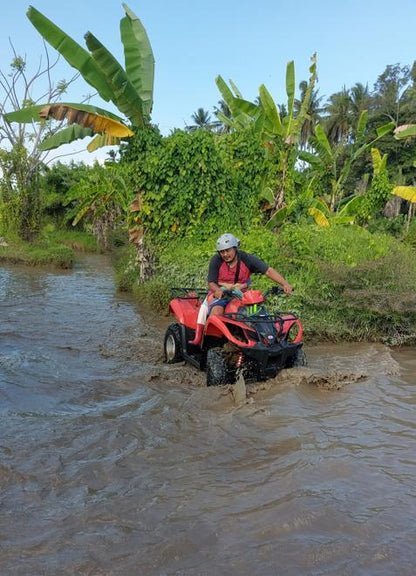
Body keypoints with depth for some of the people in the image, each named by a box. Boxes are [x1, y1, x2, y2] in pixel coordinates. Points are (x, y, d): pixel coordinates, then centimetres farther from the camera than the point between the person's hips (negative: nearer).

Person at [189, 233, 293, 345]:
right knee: (216, 311, -32)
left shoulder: (247, 259, -8)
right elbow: (211, 283, -9)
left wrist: (285, 283, -27)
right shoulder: (216, 261, -7)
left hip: (240, 294, 1)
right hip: (220, 294, -1)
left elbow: (268, 270, -14)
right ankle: (198, 337, -19)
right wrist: (218, 290, -33)